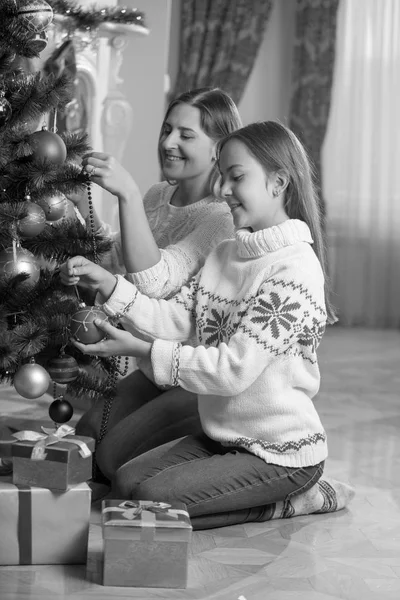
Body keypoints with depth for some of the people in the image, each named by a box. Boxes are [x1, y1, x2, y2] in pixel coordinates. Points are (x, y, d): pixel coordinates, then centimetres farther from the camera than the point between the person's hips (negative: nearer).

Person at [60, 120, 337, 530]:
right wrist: (106, 284, -13)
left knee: (150, 499, -15)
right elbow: (175, 319, -1)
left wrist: (141, 350, -22)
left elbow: (234, 369, -24)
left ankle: (287, 503, 0)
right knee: (123, 481, 3)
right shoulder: (224, 255, 8)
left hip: (282, 453, -8)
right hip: (222, 438, 8)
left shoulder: (295, 268, -20)